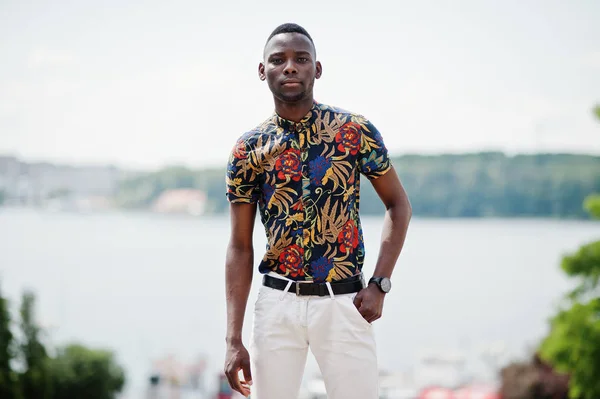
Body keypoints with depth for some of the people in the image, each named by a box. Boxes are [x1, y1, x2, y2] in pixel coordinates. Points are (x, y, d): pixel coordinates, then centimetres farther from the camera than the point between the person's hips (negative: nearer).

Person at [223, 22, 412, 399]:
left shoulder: (356, 131, -2)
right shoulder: (248, 150, 2)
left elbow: (399, 205, 7)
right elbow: (240, 247, 3)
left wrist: (380, 284, -4)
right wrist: (234, 340, -3)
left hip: (344, 302, -1)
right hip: (277, 302, 1)